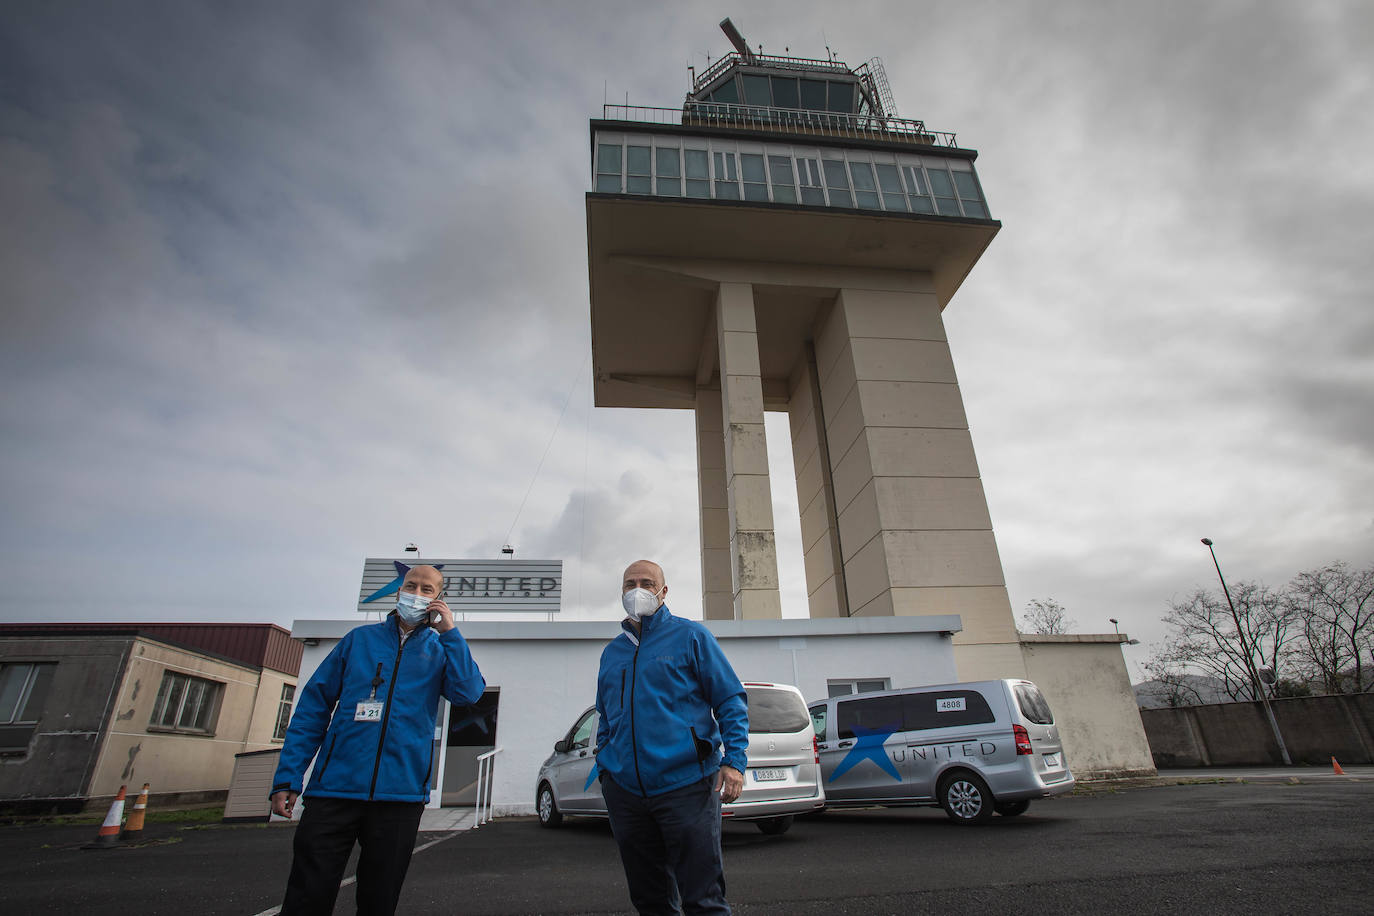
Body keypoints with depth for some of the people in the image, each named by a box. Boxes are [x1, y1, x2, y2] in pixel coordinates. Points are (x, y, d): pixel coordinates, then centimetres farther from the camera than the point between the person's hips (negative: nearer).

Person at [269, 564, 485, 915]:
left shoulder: (440, 650, 8)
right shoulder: (360, 638, 9)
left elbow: (468, 693, -10)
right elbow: (314, 706, 7)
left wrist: (449, 631, -13)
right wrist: (287, 778, -1)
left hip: (399, 795, 0)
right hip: (334, 788, 0)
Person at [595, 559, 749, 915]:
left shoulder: (690, 636, 1)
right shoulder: (611, 652, 15)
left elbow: (731, 701, -2)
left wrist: (734, 761, -12)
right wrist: (604, 768, 15)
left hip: (686, 784, -5)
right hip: (624, 789, 5)